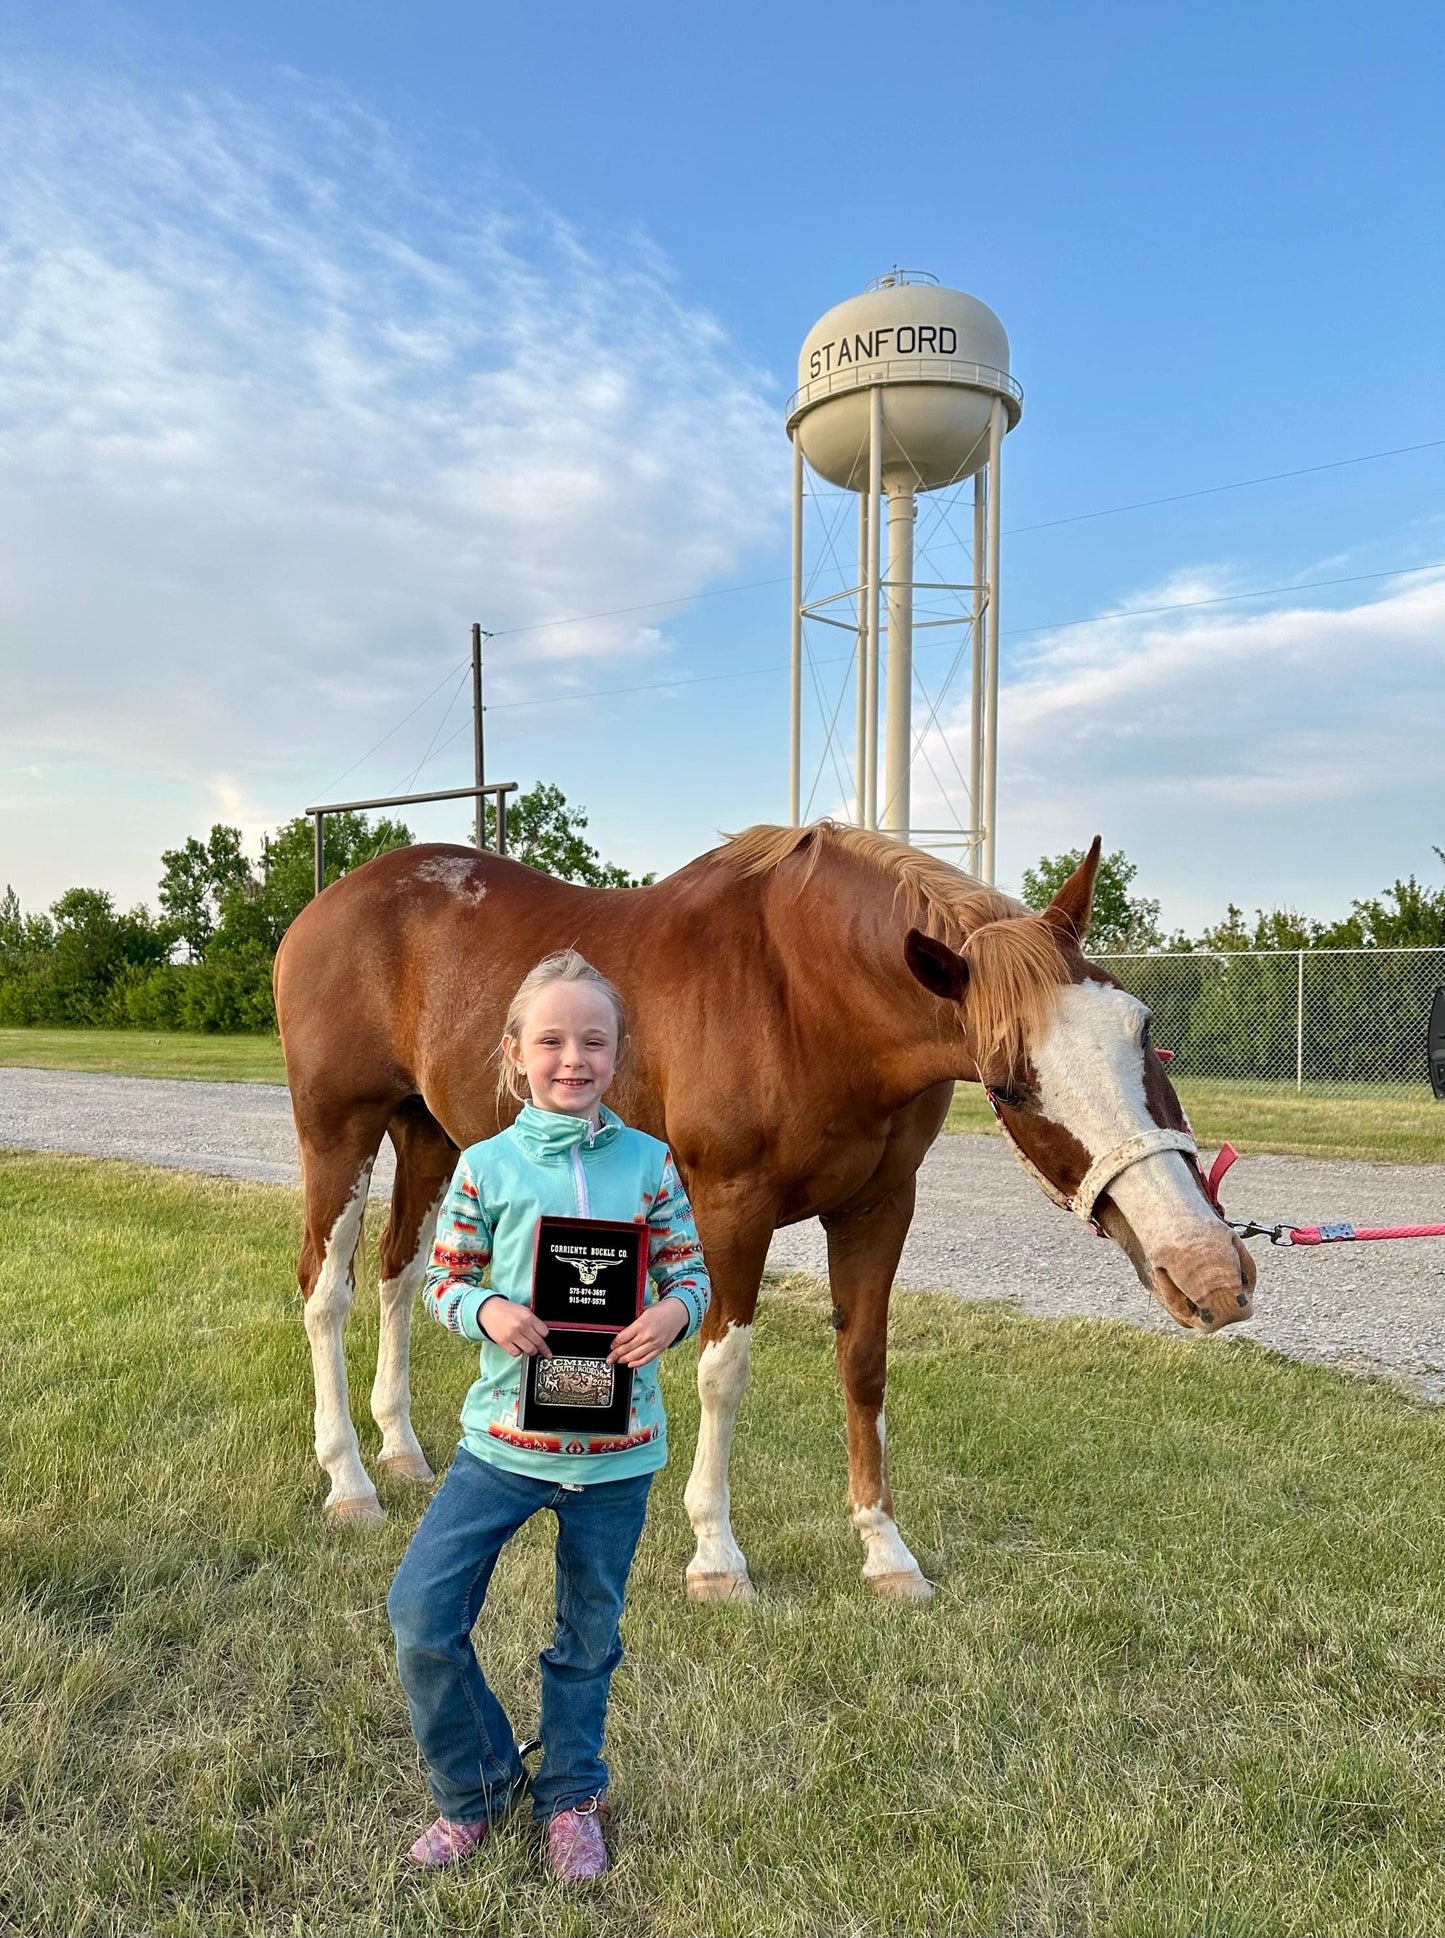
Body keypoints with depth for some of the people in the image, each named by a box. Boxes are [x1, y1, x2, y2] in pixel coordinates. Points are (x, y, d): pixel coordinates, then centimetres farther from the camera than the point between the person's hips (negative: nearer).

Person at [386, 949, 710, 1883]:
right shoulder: (487, 1166, -6)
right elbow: (444, 1278, 1)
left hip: (617, 1444, 0)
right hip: (507, 1431, 0)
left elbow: (691, 1271, 0)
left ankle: (570, 1794, 44)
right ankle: (477, 1787, 25)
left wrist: (674, 1312, -22)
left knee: (590, 1631, 17)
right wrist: (485, 1309, -20)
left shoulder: (650, 1162, -5)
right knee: (421, 1607, -3)